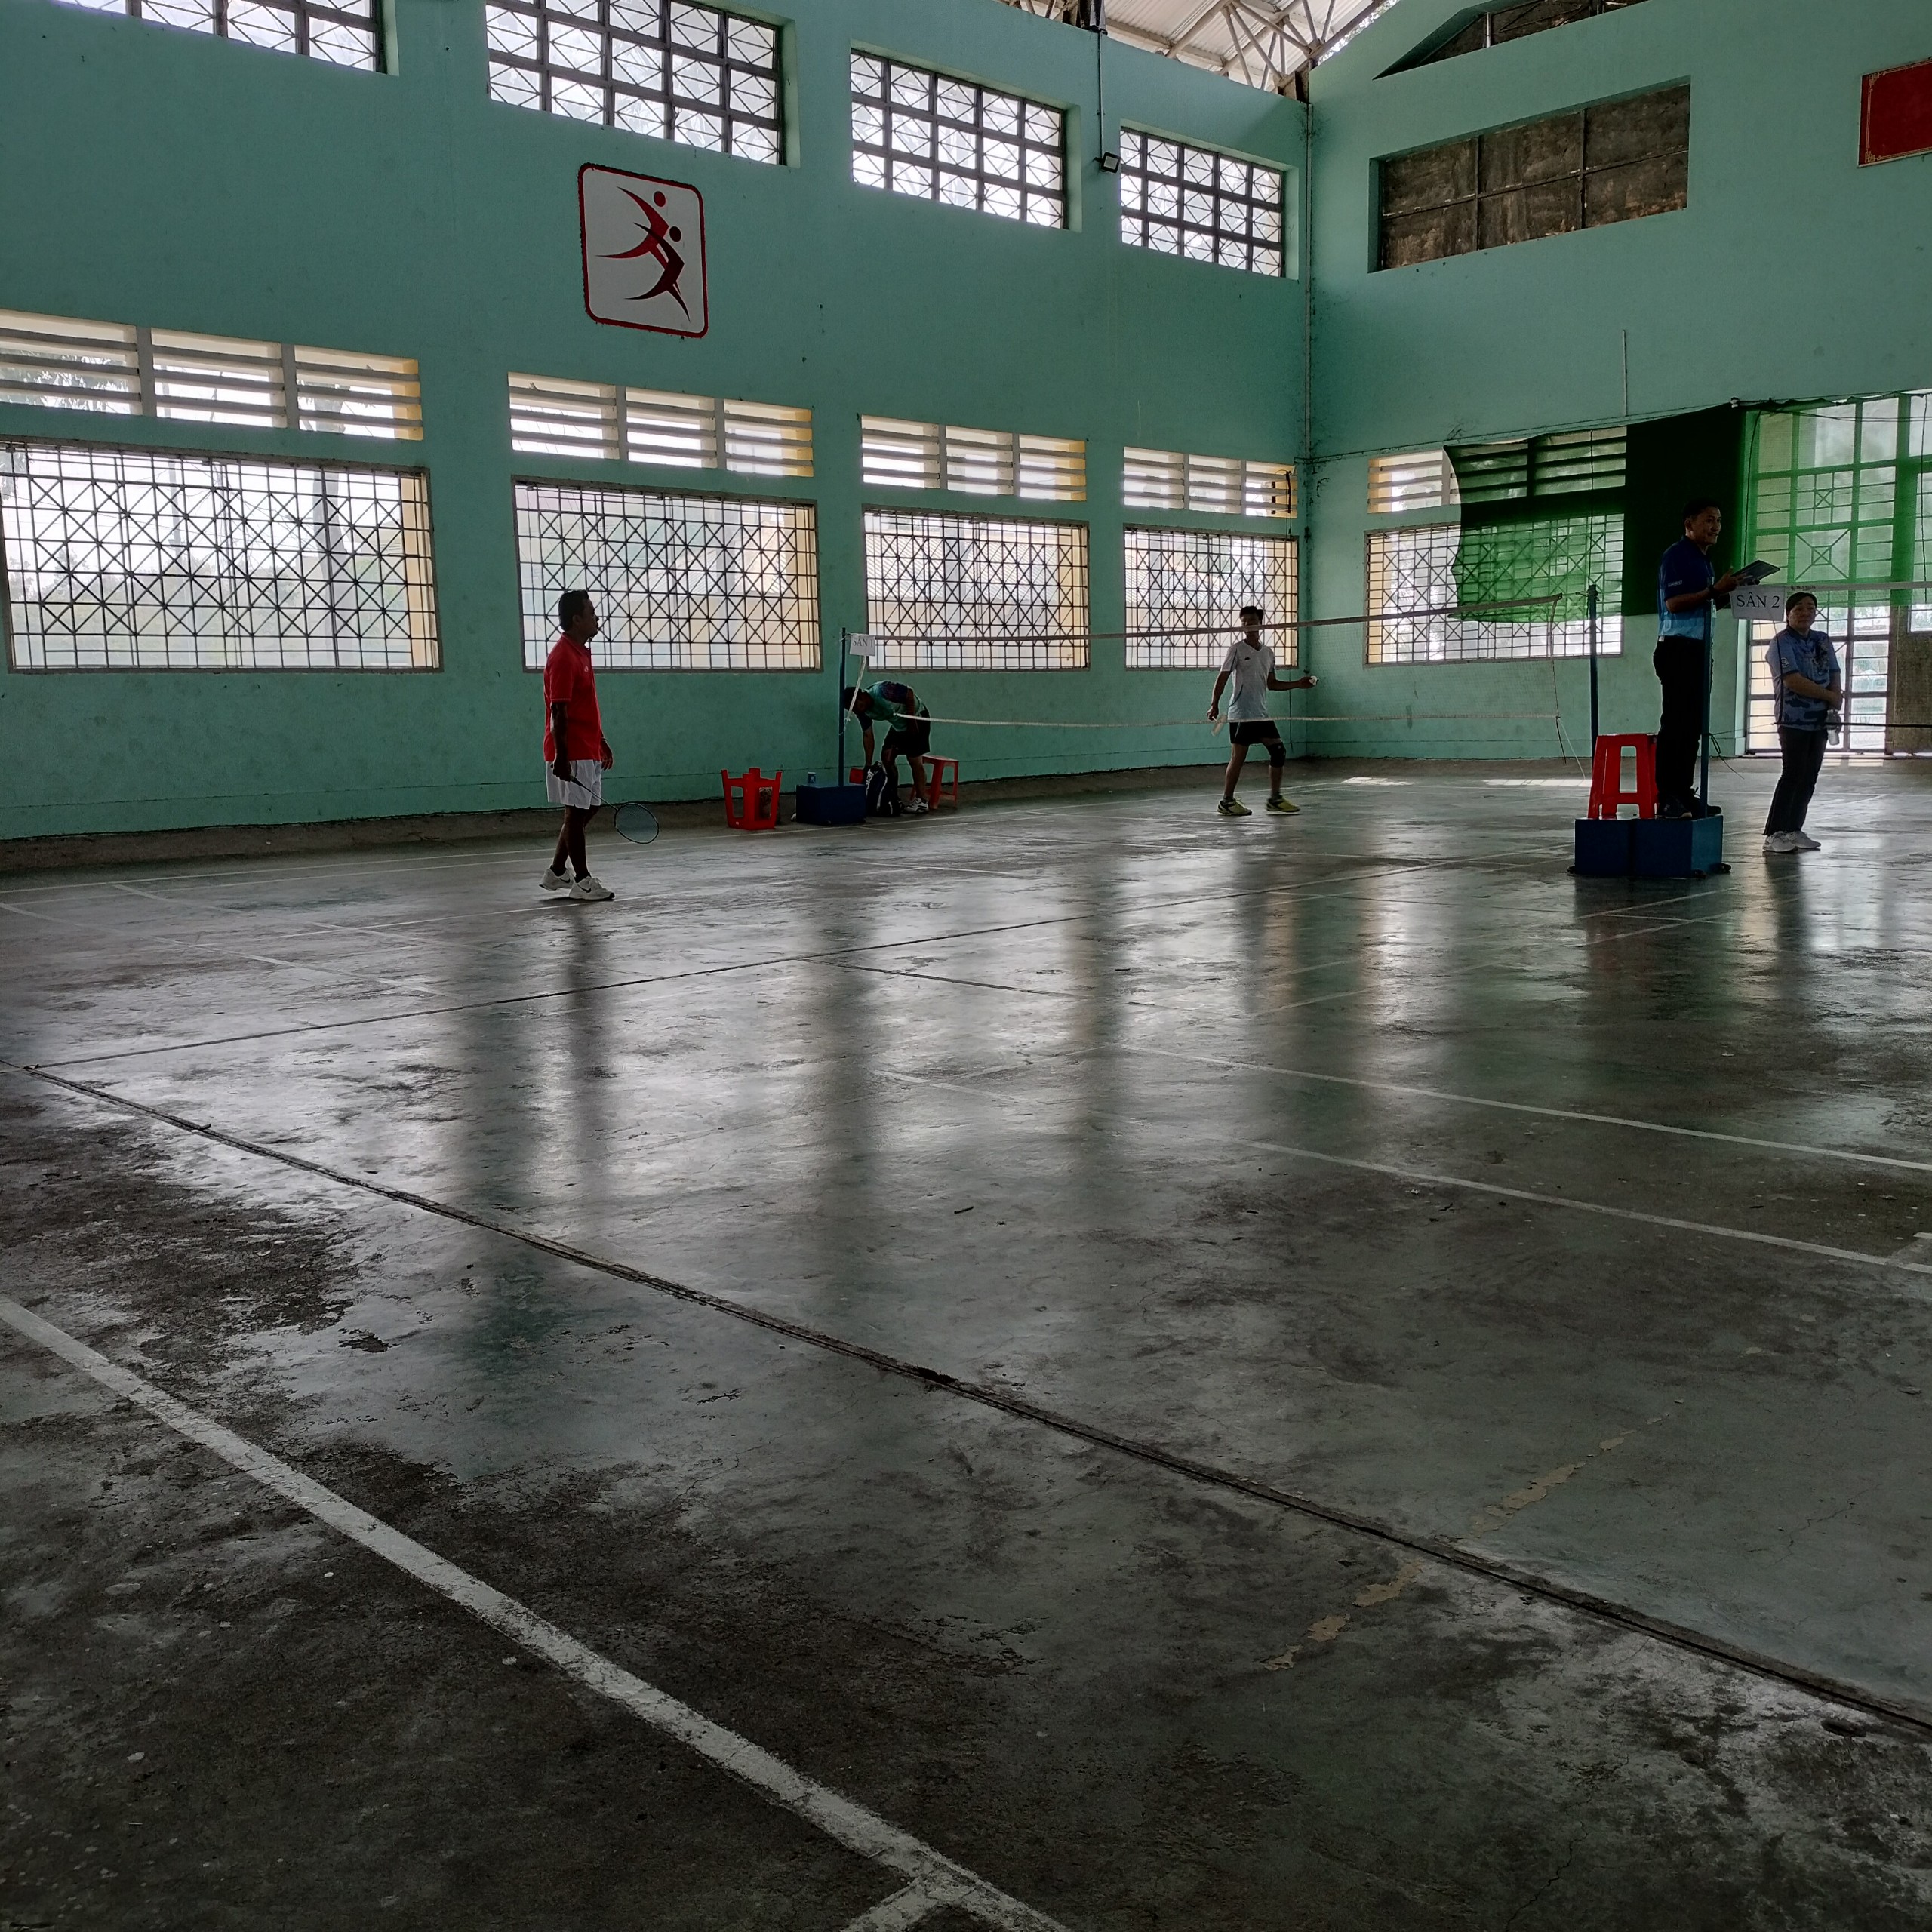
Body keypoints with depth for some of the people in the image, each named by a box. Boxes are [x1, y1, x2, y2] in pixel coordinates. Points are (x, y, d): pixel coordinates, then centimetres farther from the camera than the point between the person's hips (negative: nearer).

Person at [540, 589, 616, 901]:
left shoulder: (580, 653, 15)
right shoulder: (563, 657, -15)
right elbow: (558, 711, -20)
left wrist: (601, 740, 23)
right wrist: (561, 755, -24)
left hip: (588, 749, 10)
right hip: (572, 753, -10)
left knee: (588, 809, 14)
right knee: (576, 813, -3)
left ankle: (556, 873, 21)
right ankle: (582, 881, 4)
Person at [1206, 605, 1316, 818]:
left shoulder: (1268, 653, 13)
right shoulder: (1237, 649, -5)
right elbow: (1223, 678, -8)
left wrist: (1298, 684, 14)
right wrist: (1214, 704, -18)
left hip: (1262, 714, 6)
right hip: (1241, 714, -6)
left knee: (1279, 751, 2)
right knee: (1238, 756, -5)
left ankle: (1275, 798, 11)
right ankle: (1227, 802, 5)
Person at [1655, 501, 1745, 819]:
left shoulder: (1704, 560, 21)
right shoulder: (1677, 555, -7)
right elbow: (1674, 602, -18)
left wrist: (1727, 594, 8)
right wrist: (1715, 590, -21)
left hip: (1700, 649, 9)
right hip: (1678, 648, -9)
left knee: (1693, 725, 8)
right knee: (1675, 724, -12)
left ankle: (1684, 794, 11)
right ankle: (1667, 799, -14)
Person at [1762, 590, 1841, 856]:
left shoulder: (1823, 641, 15)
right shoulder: (1782, 642, -7)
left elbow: (1835, 674, 13)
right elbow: (1794, 681, -16)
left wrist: (1835, 701, -7)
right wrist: (1830, 696, -8)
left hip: (1820, 721, 7)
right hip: (1794, 720, -7)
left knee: (1809, 779, 6)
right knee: (1793, 776, -12)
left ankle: (1794, 830, 12)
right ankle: (1773, 834, -11)